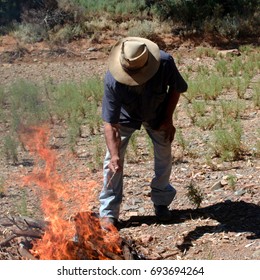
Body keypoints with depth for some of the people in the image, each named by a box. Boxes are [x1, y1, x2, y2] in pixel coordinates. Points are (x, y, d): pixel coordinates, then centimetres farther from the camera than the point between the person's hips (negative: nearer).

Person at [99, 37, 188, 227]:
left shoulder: (165, 63, -37)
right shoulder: (113, 80, -40)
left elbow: (176, 89, -12)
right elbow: (110, 124, -37)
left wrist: (168, 119, -14)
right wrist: (115, 156, -45)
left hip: (157, 114, 2)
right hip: (125, 115, -1)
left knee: (164, 155, 6)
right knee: (112, 158, -9)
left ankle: (161, 203, 28)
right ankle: (109, 212, 2)